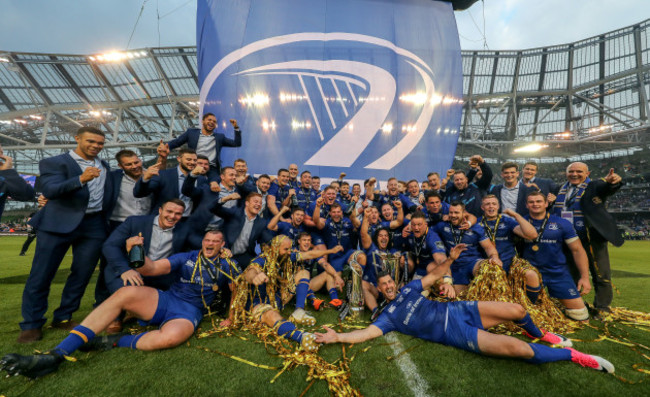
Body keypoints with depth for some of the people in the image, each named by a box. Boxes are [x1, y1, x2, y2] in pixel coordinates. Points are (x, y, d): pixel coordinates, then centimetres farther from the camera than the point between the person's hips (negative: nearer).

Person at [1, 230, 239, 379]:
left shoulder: (226, 267, 6)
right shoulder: (187, 257, 8)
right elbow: (151, 269, -2)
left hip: (189, 313, -2)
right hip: (164, 301, 2)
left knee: (170, 337, -40)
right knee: (127, 292, -29)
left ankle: (114, 343, -14)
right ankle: (56, 355, -24)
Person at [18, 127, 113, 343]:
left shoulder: (104, 166, 16)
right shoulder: (54, 162, 0)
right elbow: (50, 190, -18)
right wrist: (81, 179, -32)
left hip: (94, 226, 4)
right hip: (59, 223, -4)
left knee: (82, 274, 8)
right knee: (41, 275, 3)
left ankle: (63, 318, 24)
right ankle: (32, 324, 19)